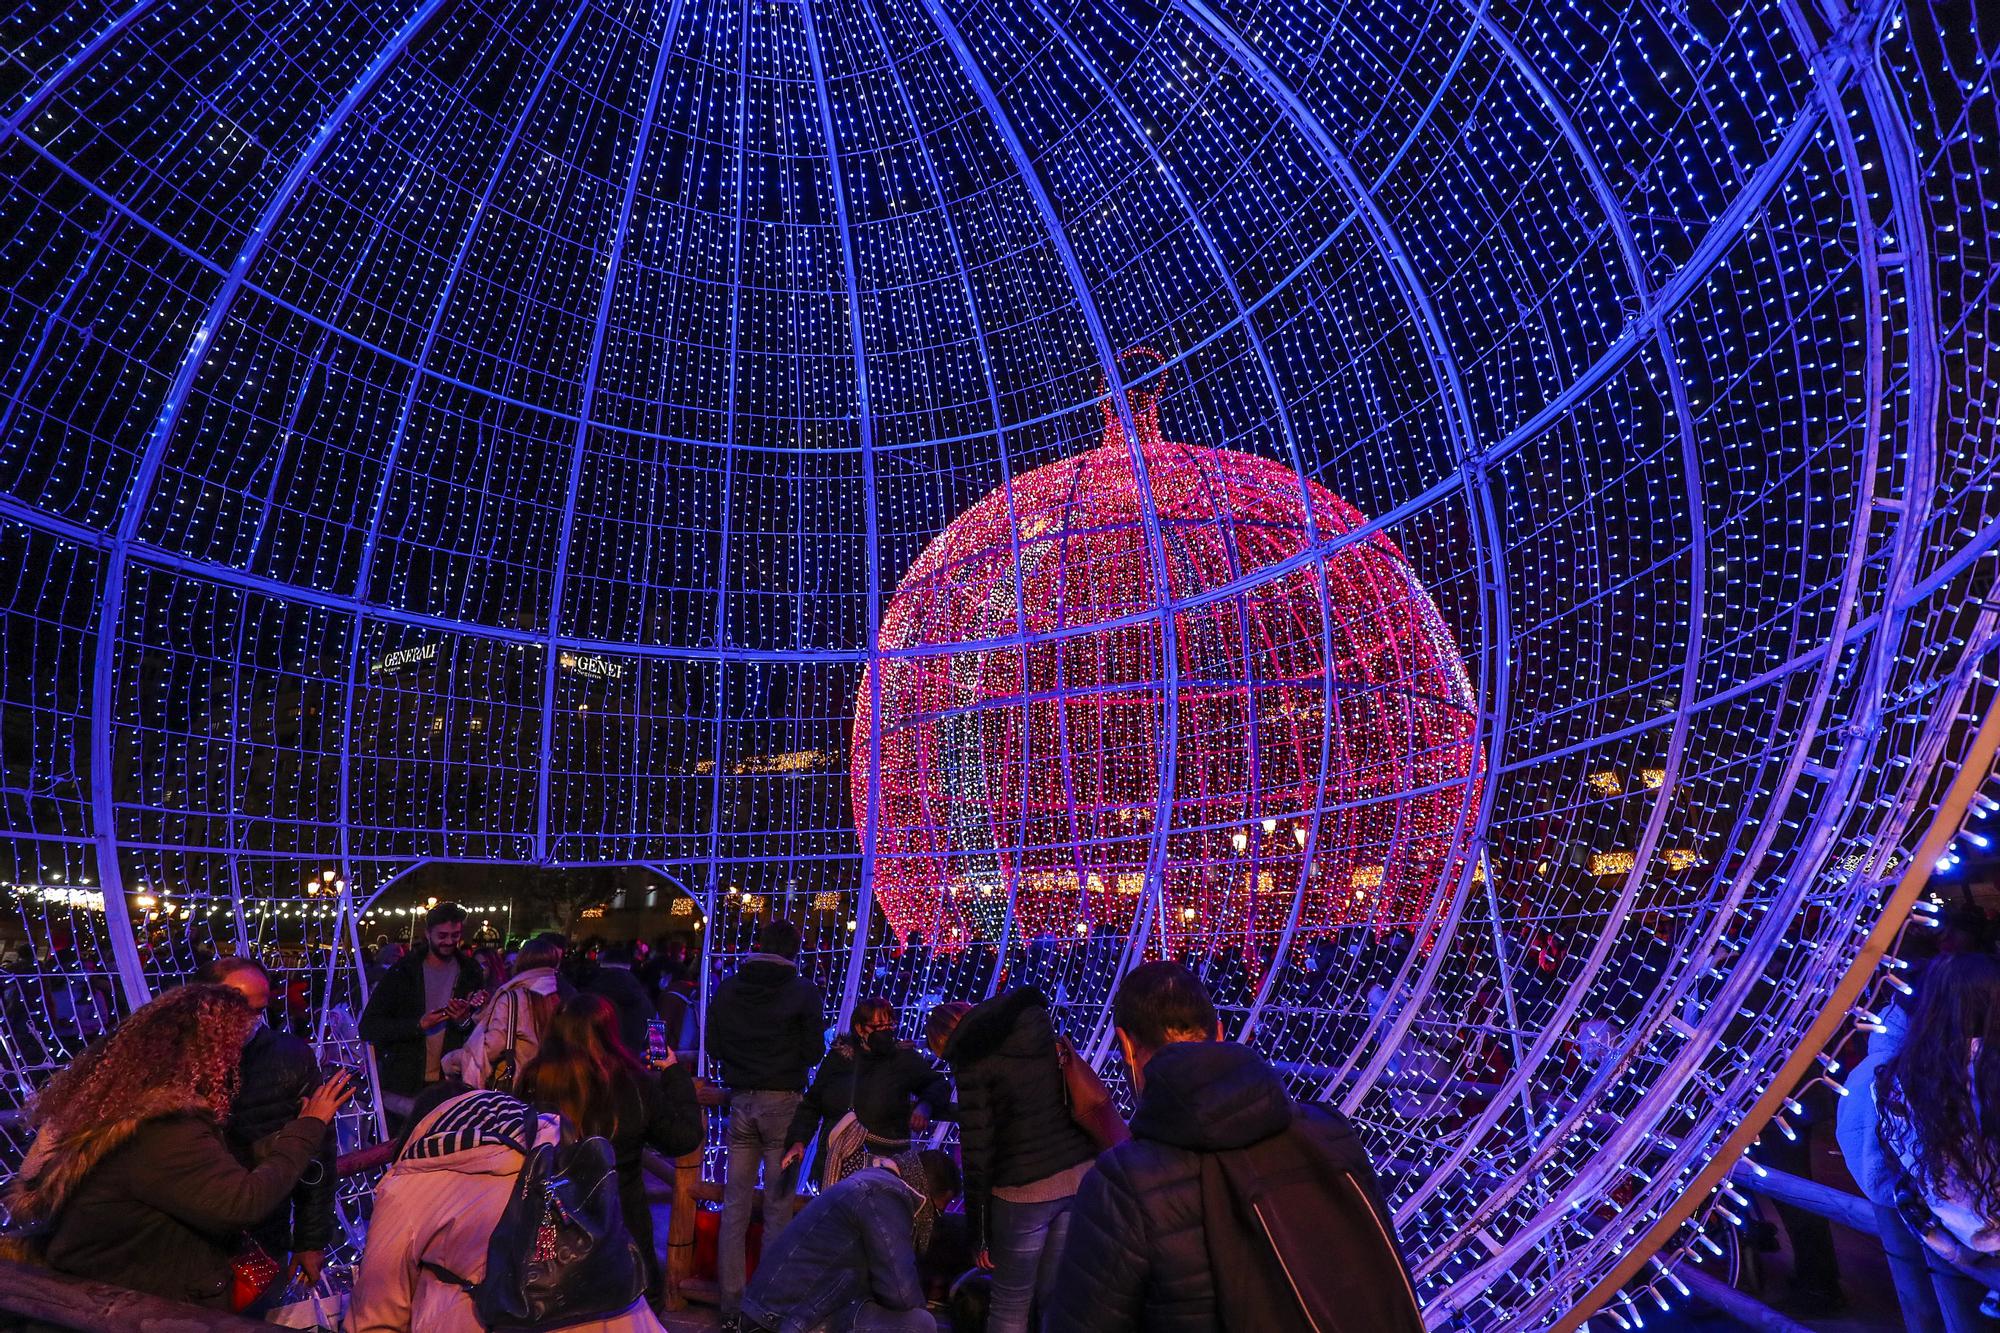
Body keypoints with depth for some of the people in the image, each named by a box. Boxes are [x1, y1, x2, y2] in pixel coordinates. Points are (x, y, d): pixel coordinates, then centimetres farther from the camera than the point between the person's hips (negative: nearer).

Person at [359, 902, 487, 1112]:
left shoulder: (470, 973, 4)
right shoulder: (402, 973, -1)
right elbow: (368, 1027, -5)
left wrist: (465, 1021, -13)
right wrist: (418, 1024, -17)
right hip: (403, 1085, -1)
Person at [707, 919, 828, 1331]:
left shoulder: (727, 988, 0)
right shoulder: (804, 992, -10)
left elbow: (713, 1046, 4)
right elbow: (813, 1053, -8)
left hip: (740, 1100, 3)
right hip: (783, 1102, -3)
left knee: (734, 1208, 11)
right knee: (777, 1208, 7)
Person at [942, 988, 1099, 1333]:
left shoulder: (974, 1057, -9)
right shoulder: (1040, 1025, 10)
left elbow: (978, 1150, -10)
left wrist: (980, 1233, -2)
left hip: (1027, 1188, -6)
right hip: (1083, 1173, 6)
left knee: (1010, 1304, 14)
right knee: (1053, 1294, 19)